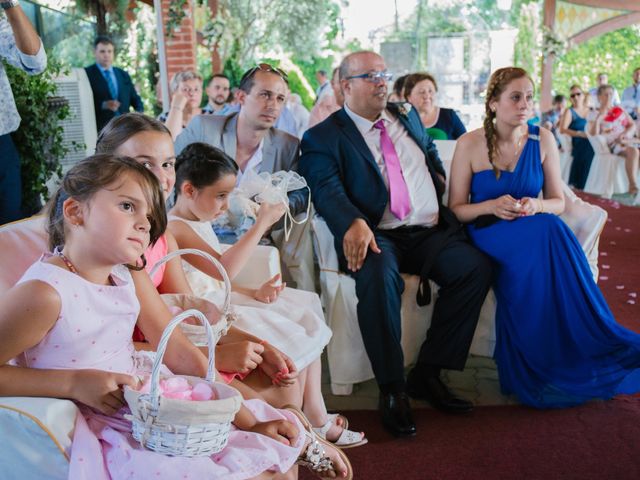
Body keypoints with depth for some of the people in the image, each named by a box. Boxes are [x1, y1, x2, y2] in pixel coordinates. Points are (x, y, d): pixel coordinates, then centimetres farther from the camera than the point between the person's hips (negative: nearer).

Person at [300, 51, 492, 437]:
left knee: (476, 267, -22)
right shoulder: (323, 137, 4)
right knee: (378, 276, -37)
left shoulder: (408, 117, 23)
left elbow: (434, 159, 34)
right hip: (376, 236, -5)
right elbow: (327, 191, -12)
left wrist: (451, 199, 14)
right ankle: (393, 390, -20)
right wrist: (354, 223, -32)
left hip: (430, 231, 5)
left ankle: (428, 372, -9)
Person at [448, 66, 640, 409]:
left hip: (539, 234, 3)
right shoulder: (469, 144, -4)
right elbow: (455, 209, -2)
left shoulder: (543, 139, 4)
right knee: (543, 235, -33)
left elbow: (558, 201, 8)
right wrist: (491, 206, -20)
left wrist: (536, 205, -15)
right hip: (487, 235, -3)